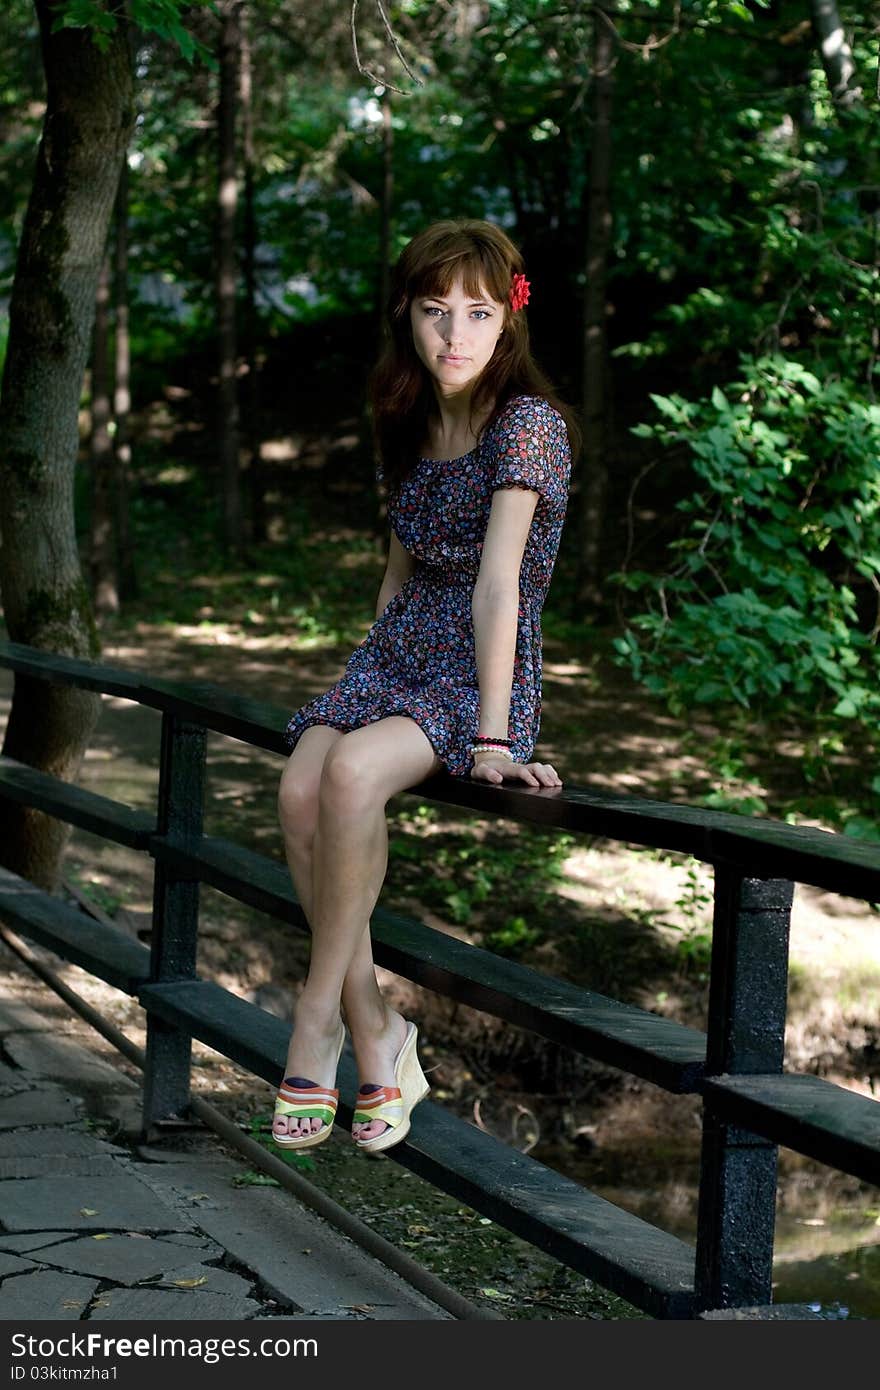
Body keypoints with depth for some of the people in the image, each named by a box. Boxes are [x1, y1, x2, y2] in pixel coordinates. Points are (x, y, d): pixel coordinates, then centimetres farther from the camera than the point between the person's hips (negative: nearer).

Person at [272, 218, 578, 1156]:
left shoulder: (527, 425, -13)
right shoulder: (409, 424, 11)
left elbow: (498, 583, -22)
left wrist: (493, 736, -27)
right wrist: (362, 679, 12)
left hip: (484, 675, -6)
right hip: (397, 655, 6)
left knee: (351, 774, -34)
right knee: (301, 787, -24)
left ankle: (317, 1020, -20)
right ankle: (375, 1037, -16)